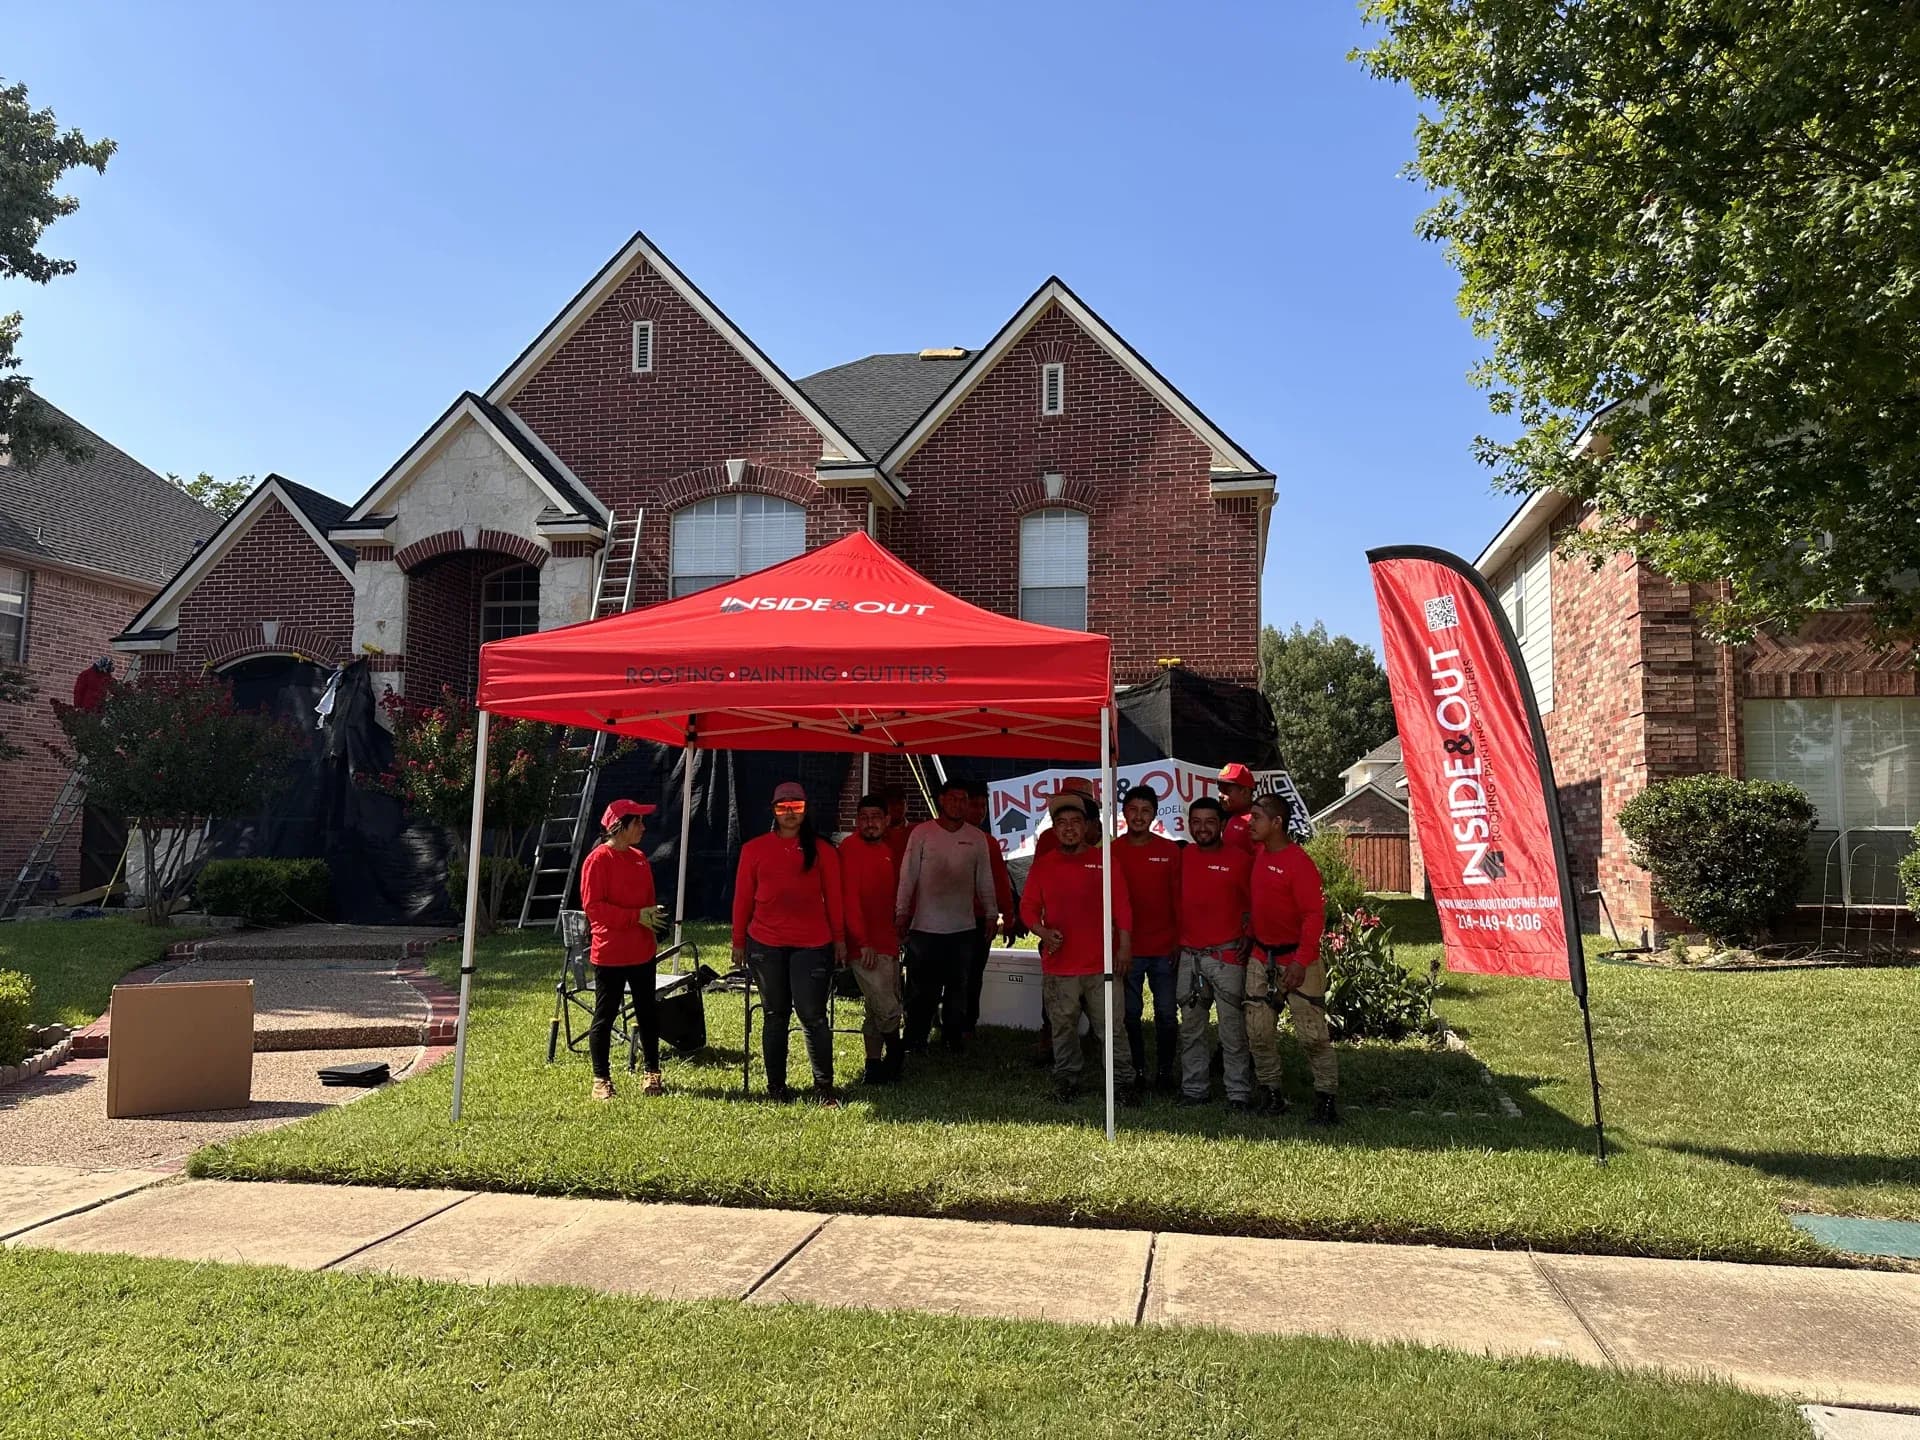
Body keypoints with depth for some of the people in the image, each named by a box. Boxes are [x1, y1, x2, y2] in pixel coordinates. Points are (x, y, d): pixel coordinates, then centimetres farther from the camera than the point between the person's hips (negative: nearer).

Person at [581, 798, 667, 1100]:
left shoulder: (639, 858, 10)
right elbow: (593, 906, -18)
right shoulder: (598, 860, -12)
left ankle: (652, 1073, 24)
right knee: (604, 1016, 3)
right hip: (609, 953, -7)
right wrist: (636, 916, -22)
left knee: (648, 1013, 12)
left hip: (641, 952, 7)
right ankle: (601, 1079, 14)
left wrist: (652, 919, 2)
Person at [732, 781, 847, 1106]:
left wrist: (839, 939, 7)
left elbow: (834, 897, 7)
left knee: (812, 1016, -3)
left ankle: (824, 1086, 6)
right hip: (766, 945, 1)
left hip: (812, 945, -1)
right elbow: (743, 897, 8)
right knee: (775, 1015, 10)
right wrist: (738, 941, 9)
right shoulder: (754, 849, 5)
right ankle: (776, 1085, 20)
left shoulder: (822, 850, 4)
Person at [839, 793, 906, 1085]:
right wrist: (864, 942, -19)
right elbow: (849, 898, -16)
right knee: (888, 1010, -8)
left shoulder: (887, 850, 13)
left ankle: (875, 1066, 22)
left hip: (887, 942, 8)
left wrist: (898, 931, 16)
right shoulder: (850, 848, -12)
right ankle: (894, 1055, 14)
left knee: (878, 1011, 14)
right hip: (866, 946, -8)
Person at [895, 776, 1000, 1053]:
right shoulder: (922, 832, -2)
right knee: (920, 990, 2)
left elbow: (985, 879, 11)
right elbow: (908, 875, -1)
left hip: (963, 928, 2)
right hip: (924, 926, -2)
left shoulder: (977, 838, 5)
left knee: (957, 988, 11)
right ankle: (915, 1043, 12)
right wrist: (901, 913, -5)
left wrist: (991, 913, 7)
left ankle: (954, 1040, 22)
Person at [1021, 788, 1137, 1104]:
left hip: (1101, 964, -1)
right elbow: (1028, 907, 8)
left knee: (1112, 1026, 0)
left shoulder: (1104, 861, 4)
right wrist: (1042, 931, -10)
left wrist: (1124, 946, -3)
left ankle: (1123, 1081, 10)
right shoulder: (1043, 865, 7)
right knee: (1063, 1027, 10)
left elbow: (1122, 907, 3)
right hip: (1059, 965, 1)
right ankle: (1066, 1079, 24)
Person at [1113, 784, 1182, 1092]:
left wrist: (1179, 941, -1)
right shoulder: (1112, 851, 0)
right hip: (1127, 948, 0)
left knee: (1167, 1014, 5)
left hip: (1164, 948, 0)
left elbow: (1178, 899, 4)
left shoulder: (1170, 851, 1)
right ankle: (1136, 1072, 19)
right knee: (1131, 1013, 7)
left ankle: (1165, 1071, 17)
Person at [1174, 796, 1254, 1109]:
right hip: (1188, 955, 4)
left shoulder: (1240, 860, -3)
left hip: (1227, 955, -4)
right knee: (1191, 1027, 11)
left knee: (1233, 1028, -2)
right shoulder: (1182, 857, 7)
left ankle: (1239, 1093, 6)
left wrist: (1248, 937, -5)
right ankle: (1193, 1089, 20)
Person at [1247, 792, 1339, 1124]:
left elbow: (1315, 915, -21)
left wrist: (1301, 961, -28)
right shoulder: (1259, 854, 5)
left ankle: (1325, 1099, 9)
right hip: (1261, 957, 7)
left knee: (1312, 1034, -2)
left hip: (1297, 960, -7)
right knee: (1258, 1031, 9)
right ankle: (1270, 1092, 21)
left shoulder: (1300, 863, -18)